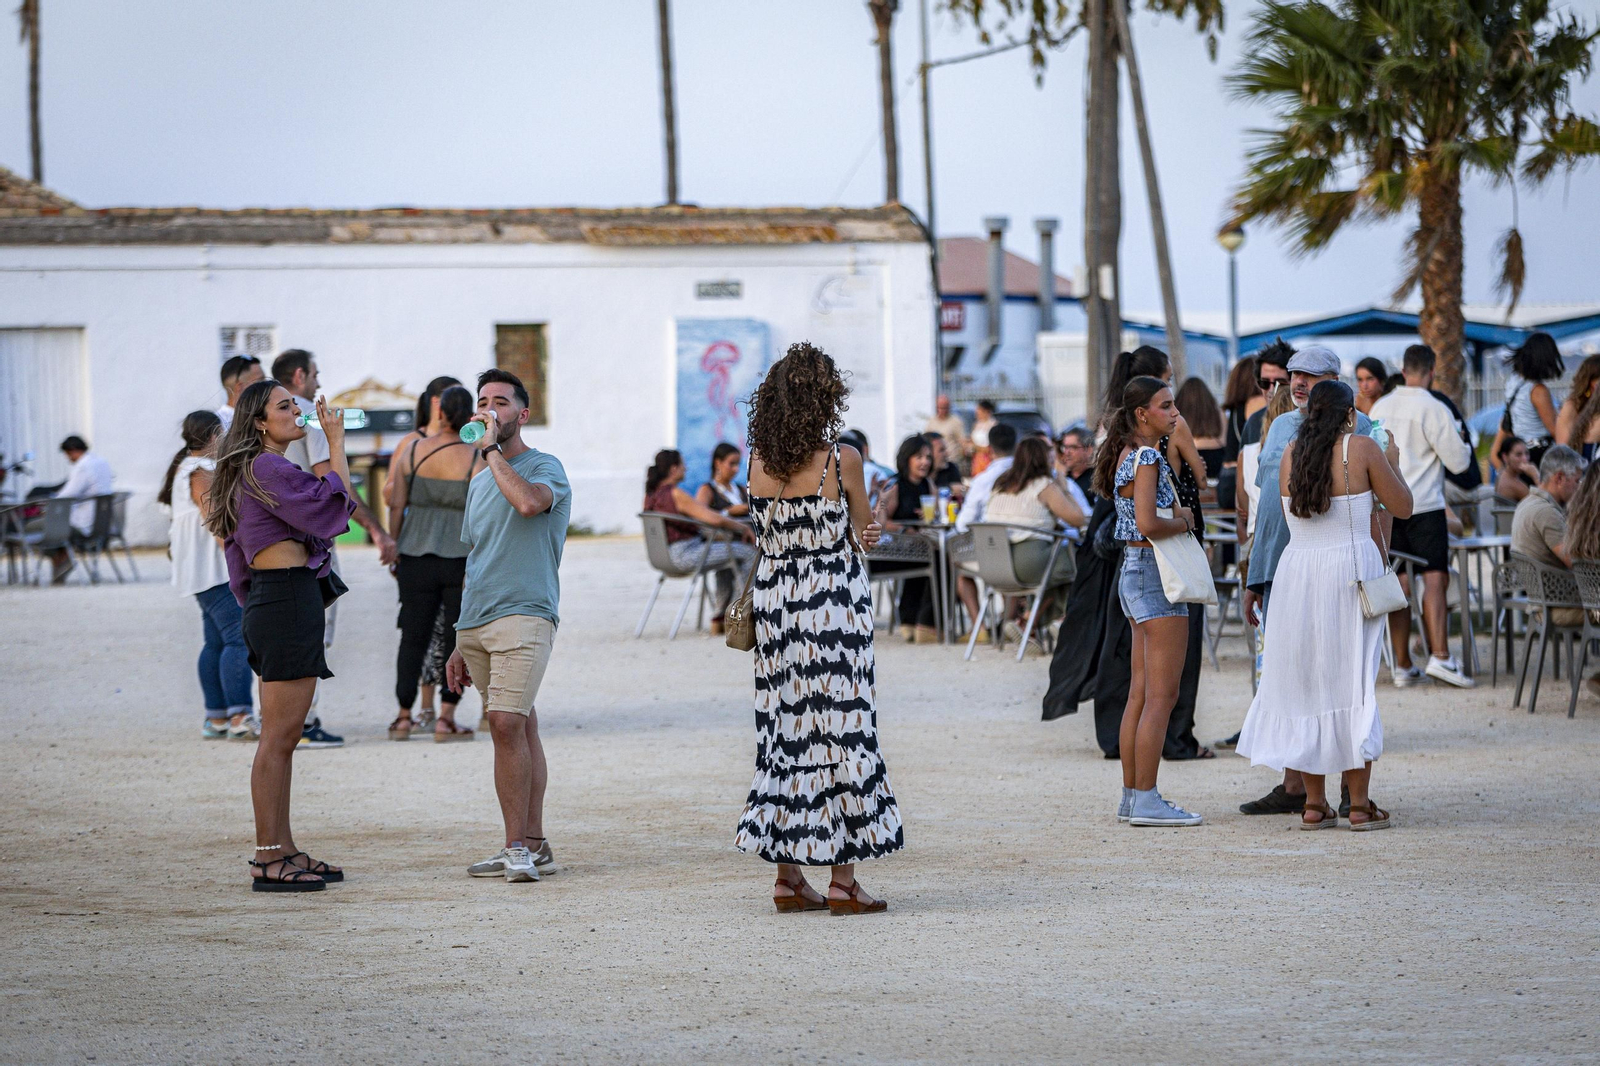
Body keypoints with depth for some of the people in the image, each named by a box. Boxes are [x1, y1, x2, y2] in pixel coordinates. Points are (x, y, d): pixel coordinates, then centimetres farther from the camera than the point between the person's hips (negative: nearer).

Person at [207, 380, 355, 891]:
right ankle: (269, 860, -8)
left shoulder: (252, 472, 19)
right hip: (287, 603, -11)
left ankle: (283, 851, 14)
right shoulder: (267, 469, -12)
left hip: (273, 602, 11)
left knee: (283, 737, 11)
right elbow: (335, 504, -16)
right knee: (279, 736, -9)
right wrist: (336, 441, -7)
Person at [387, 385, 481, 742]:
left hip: (416, 557, 3)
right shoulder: (477, 460, -9)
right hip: (462, 560, -3)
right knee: (459, 639, 5)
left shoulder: (412, 452, 0)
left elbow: (397, 507, 3)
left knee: (413, 636, 10)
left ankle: (404, 717, 9)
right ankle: (446, 719, -1)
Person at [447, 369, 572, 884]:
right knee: (520, 729, 8)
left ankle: (518, 846, -15)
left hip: (523, 615, -7)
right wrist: (461, 644, 21)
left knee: (507, 724, -17)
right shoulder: (479, 480, 21)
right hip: (475, 623, 7)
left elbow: (528, 501, -27)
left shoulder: (545, 467, -1)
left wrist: (491, 448, -15)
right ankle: (533, 845, 9)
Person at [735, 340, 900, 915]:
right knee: (841, 728, 0)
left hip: (775, 603, 5)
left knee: (784, 728, 10)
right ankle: (843, 879, 1)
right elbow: (866, 535, -1)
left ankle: (788, 876, 12)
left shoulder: (758, 463, 3)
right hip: (835, 606, -5)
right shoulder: (842, 460, -11)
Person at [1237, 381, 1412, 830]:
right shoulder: (1362, 448, -4)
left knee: (1304, 679, 9)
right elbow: (1402, 507, 1)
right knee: (1352, 682, 1)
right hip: (1351, 568, -3)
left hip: (1297, 570, 3)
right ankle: (1360, 803, 2)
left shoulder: (1291, 453, 7)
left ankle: (1314, 802, 10)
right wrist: (1390, 464, 18)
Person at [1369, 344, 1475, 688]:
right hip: (1424, 505, -5)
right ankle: (1439, 657, -21)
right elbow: (1457, 462, -7)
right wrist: (1464, 443, 14)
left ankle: (1402, 665, 8)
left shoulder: (1380, 407, 9)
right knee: (1434, 579, -8)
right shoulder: (1434, 410, -9)